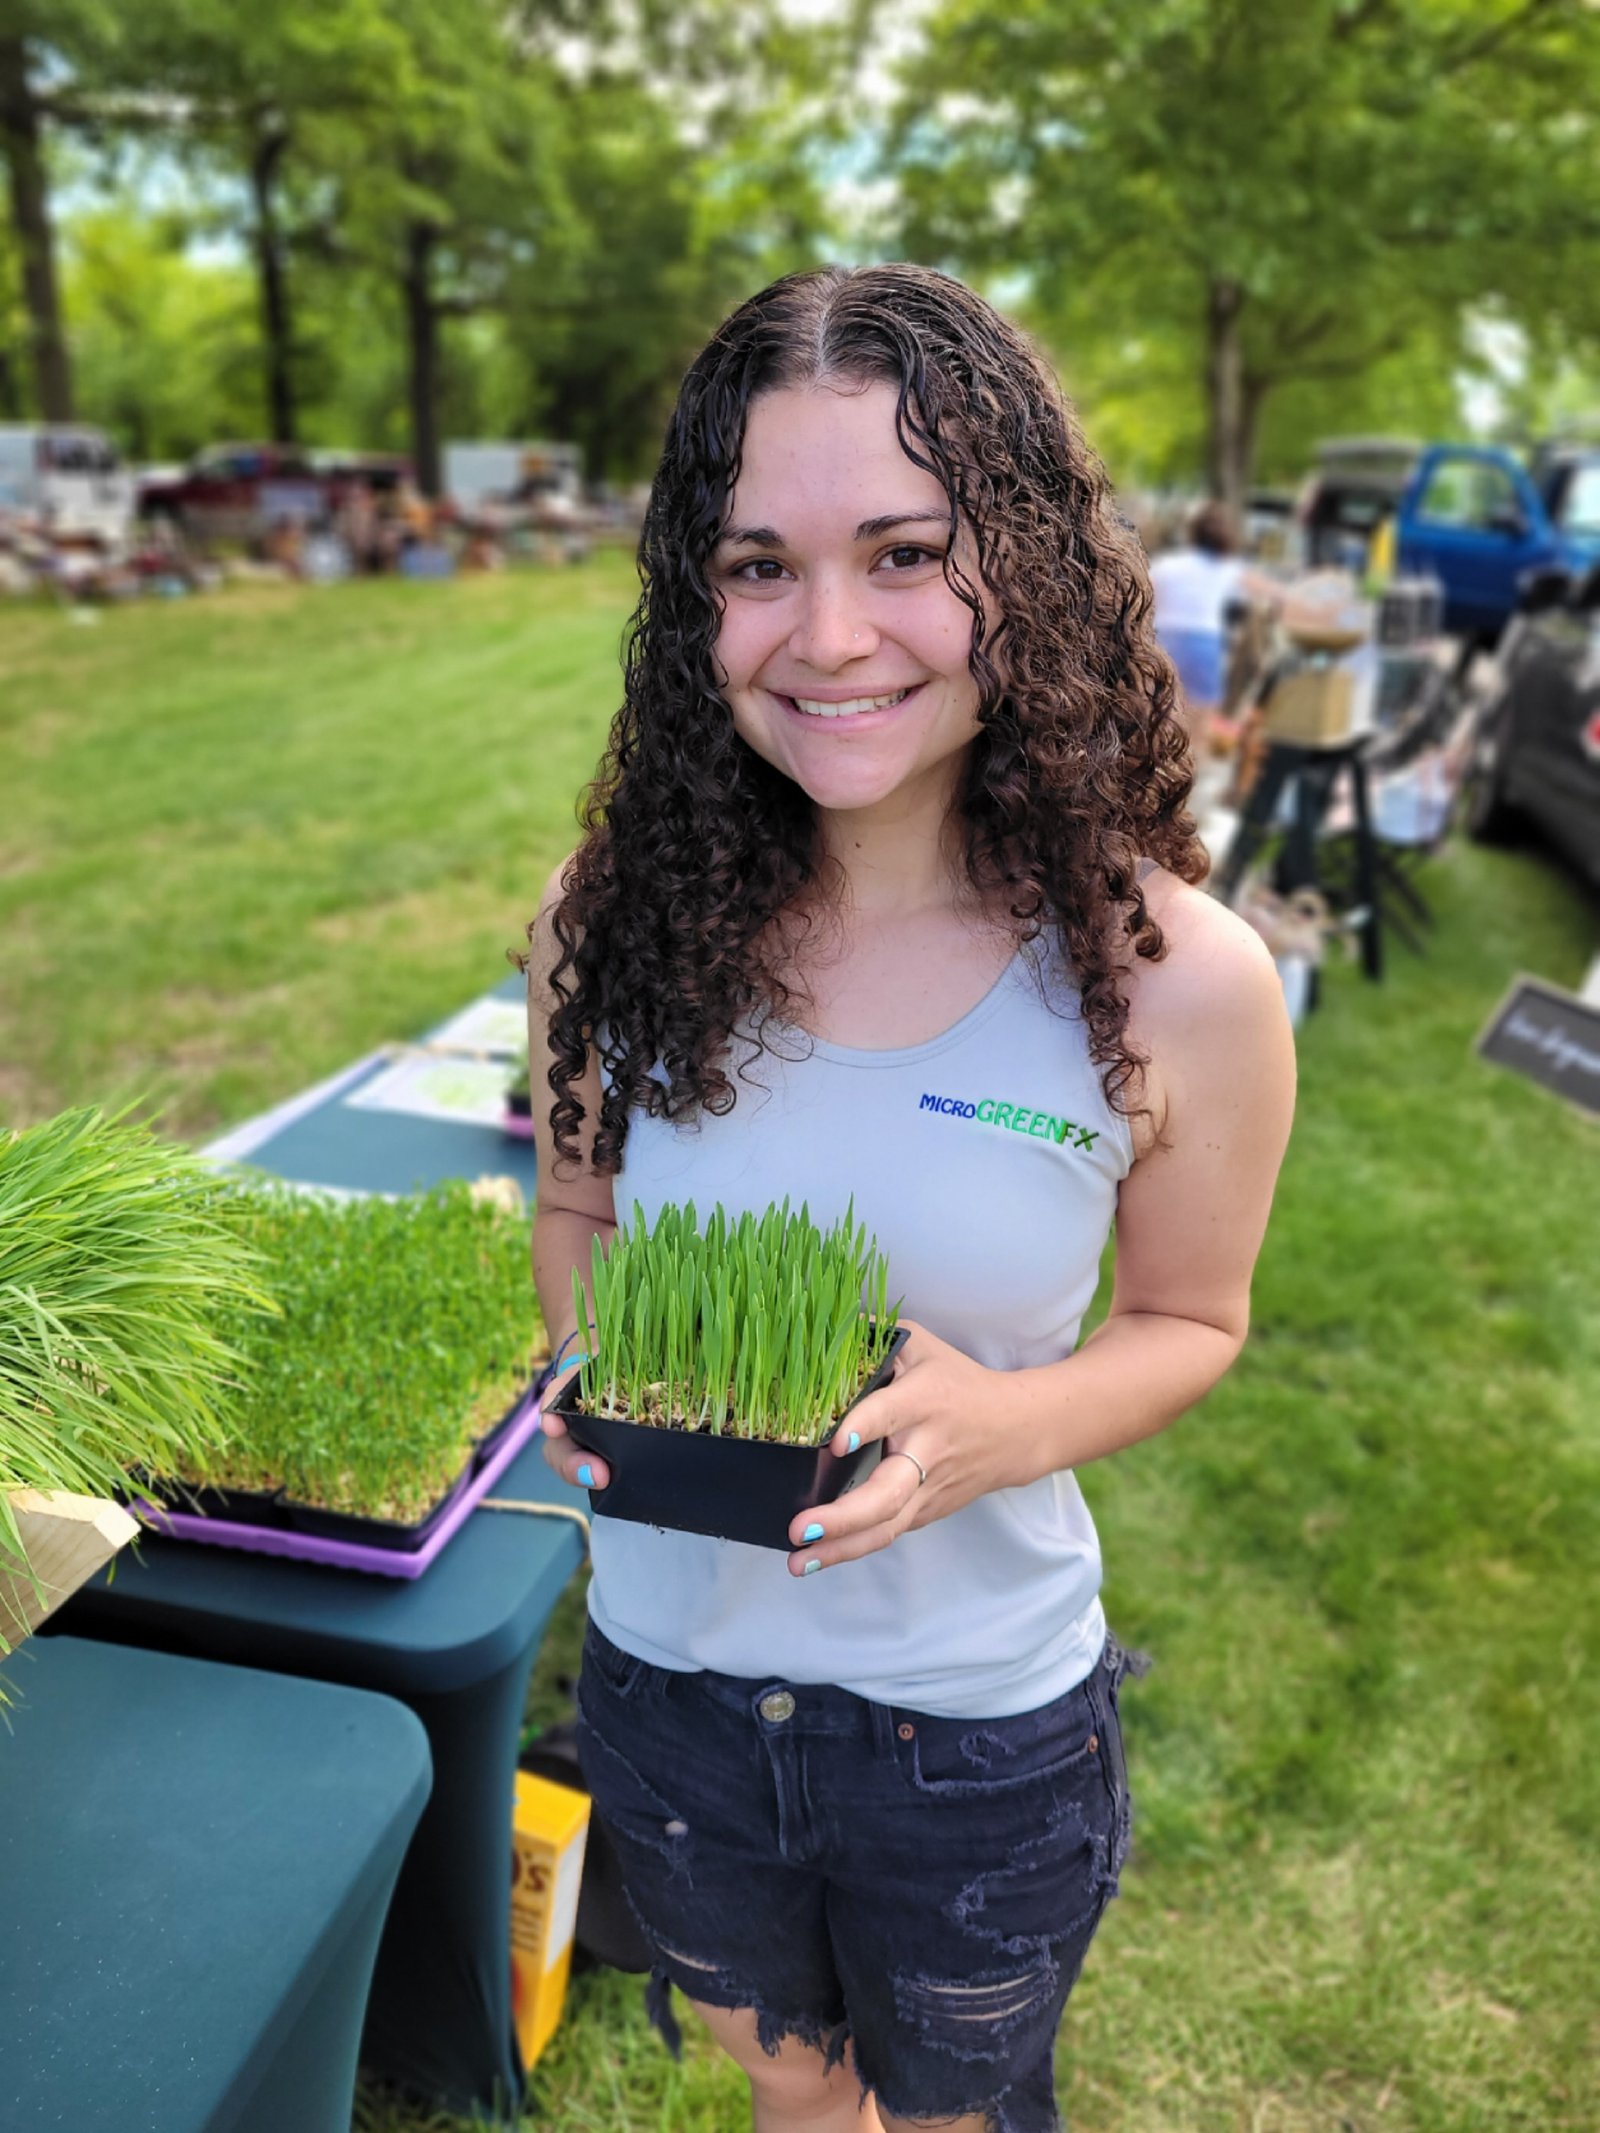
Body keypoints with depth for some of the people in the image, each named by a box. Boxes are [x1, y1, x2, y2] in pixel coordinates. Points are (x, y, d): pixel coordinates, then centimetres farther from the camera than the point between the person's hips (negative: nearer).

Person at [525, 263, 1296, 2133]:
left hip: (980, 1725, -2)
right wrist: (599, 1343, -19)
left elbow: (1190, 1319, -6)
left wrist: (1001, 1428, -25)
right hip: (668, 1664, 3)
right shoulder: (612, 922, -15)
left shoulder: (1179, 982, -21)